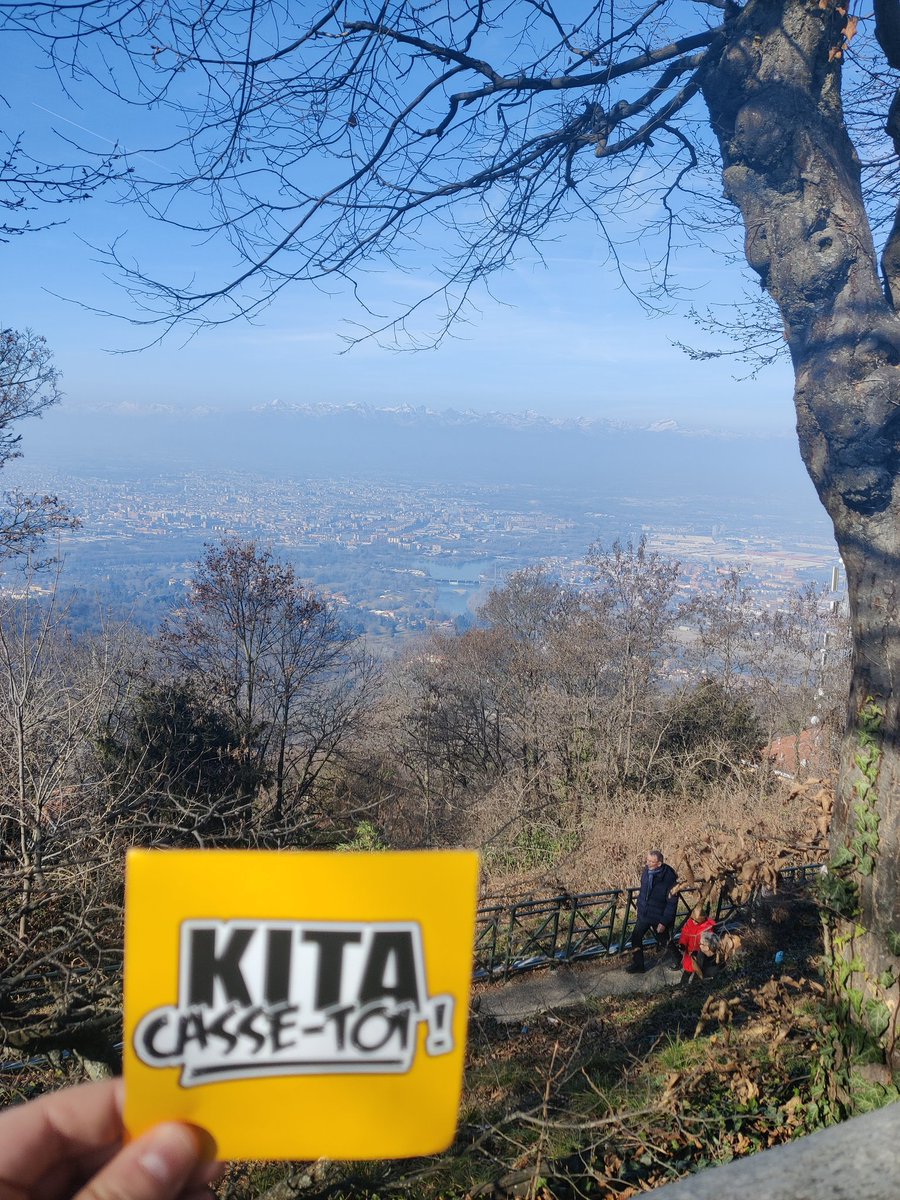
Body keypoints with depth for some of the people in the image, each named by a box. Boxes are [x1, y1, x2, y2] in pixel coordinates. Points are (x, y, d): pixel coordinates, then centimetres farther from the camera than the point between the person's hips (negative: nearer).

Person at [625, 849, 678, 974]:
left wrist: (664, 922, -19)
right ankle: (637, 965, 24)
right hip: (644, 914, 5)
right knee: (636, 938, 7)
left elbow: (672, 903, -21)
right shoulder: (646, 871, -8)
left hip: (659, 917, -5)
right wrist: (639, 906, 15)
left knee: (664, 942, 14)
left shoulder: (669, 878, -26)